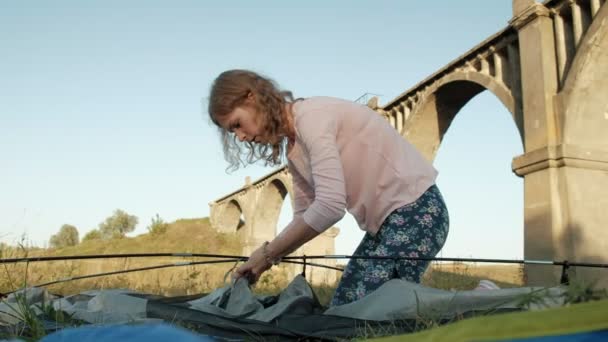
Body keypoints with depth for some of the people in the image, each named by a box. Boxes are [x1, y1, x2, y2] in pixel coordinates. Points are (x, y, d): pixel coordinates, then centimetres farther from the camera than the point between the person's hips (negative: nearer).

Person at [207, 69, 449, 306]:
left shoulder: (312, 116, -18)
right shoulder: (293, 149, 10)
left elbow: (329, 207, -26)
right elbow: (304, 215, 14)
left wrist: (267, 253, -16)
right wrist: (262, 261, 1)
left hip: (416, 210, -9)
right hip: (385, 220, 9)